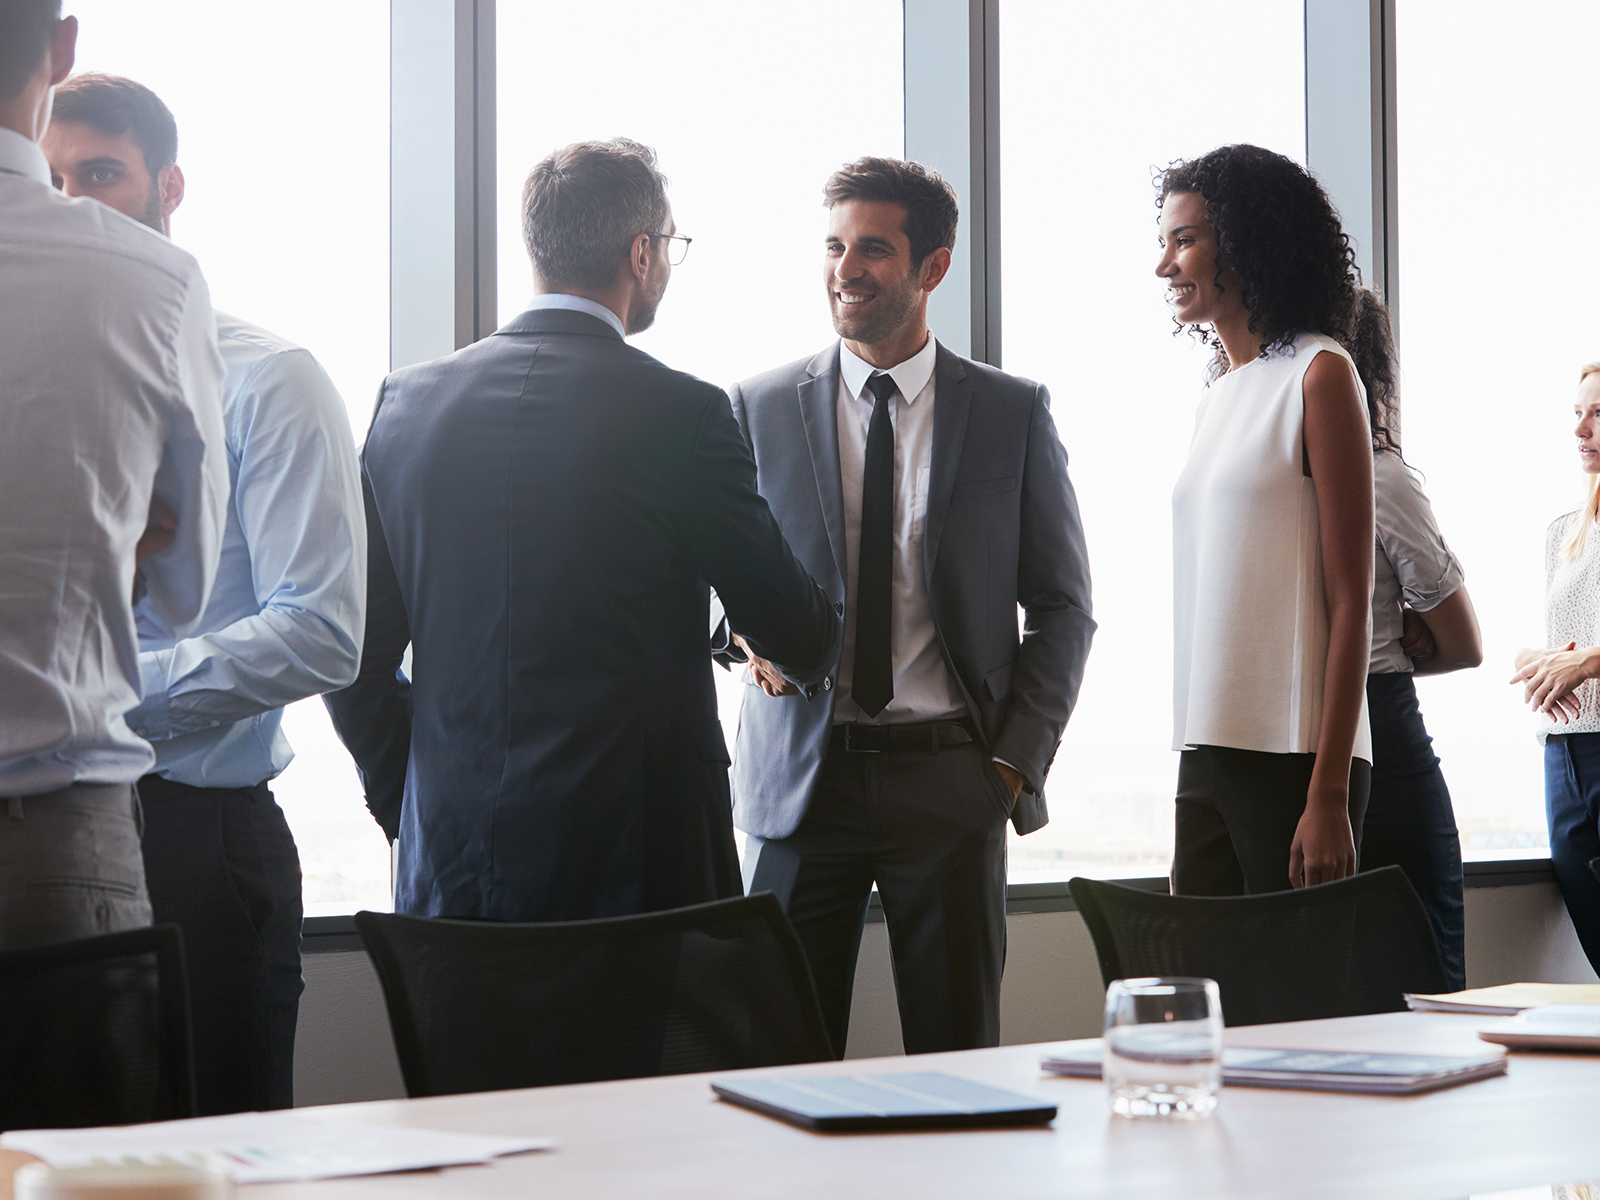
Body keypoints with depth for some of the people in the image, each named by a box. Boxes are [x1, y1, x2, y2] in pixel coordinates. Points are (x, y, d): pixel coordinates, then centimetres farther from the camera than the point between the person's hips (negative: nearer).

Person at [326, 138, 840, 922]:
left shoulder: (406, 401, 4)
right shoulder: (683, 413, -9)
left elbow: (355, 652, 7)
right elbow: (797, 641, 0)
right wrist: (814, 651, 24)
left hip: (449, 866, 4)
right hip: (638, 859, -4)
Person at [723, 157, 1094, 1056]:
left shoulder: (1014, 413, 5)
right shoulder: (760, 409, 7)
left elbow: (1063, 607, 7)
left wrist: (1016, 759, -2)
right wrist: (744, 632, -8)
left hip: (952, 777, 0)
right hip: (801, 778, 1)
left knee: (960, 1069, 4)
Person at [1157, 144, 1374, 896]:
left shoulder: (1318, 374, -4)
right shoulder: (1217, 397, 15)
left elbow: (1349, 602, -9)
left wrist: (1329, 793, -14)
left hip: (1294, 751, -6)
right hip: (1206, 750, 6)